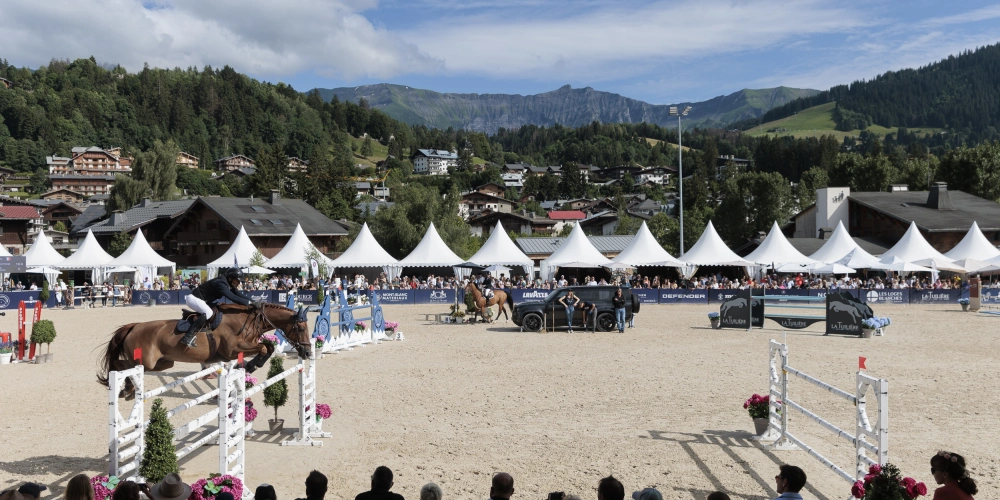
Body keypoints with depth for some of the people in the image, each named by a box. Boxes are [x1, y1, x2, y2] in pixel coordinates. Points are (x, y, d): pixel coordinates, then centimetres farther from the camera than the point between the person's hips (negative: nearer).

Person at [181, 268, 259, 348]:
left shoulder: (229, 284, 3)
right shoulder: (220, 284, -27)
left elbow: (239, 295, 4)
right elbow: (233, 298, -35)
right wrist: (249, 302, -33)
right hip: (193, 298, -11)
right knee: (208, 313, -30)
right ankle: (187, 337, -28)